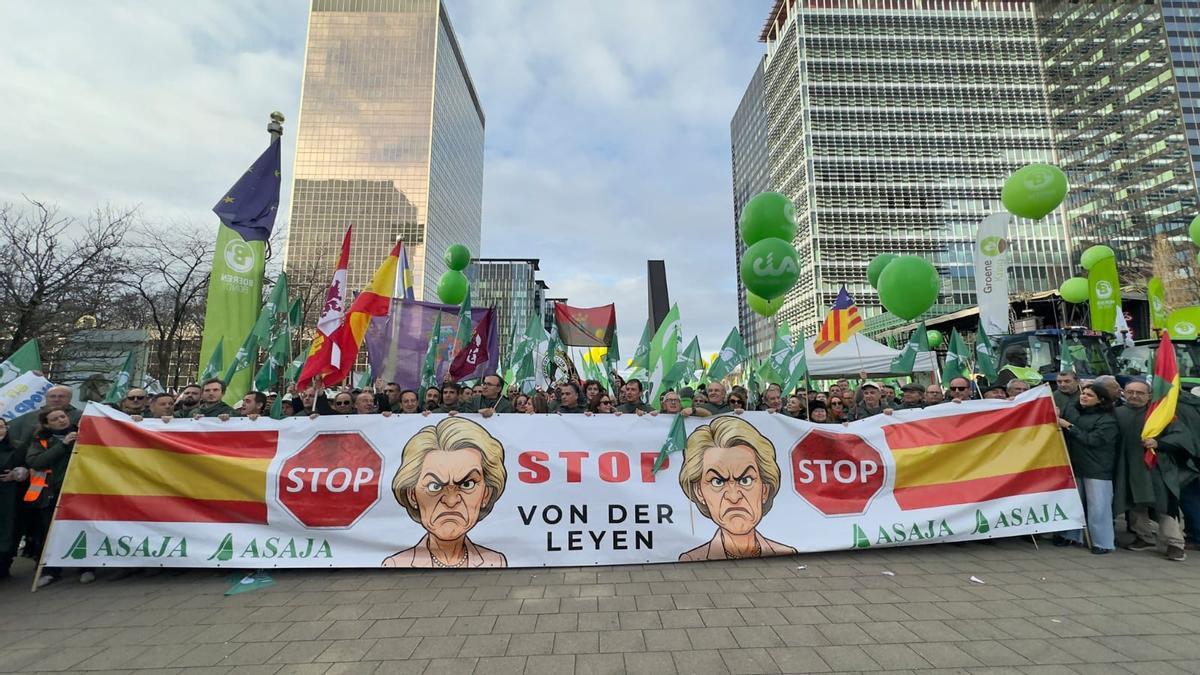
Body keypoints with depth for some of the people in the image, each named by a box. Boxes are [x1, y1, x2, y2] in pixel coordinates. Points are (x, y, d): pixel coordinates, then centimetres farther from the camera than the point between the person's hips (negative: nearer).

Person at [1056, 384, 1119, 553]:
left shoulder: (1107, 420, -8)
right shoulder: (1072, 412, 6)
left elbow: (1092, 440, -18)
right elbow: (1065, 436, 14)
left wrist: (1069, 426, -17)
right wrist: (1057, 420, -3)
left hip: (1097, 469, -5)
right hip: (1075, 465, 5)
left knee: (1098, 506, 0)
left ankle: (1103, 542, 12)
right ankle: (1071, 535, 25)